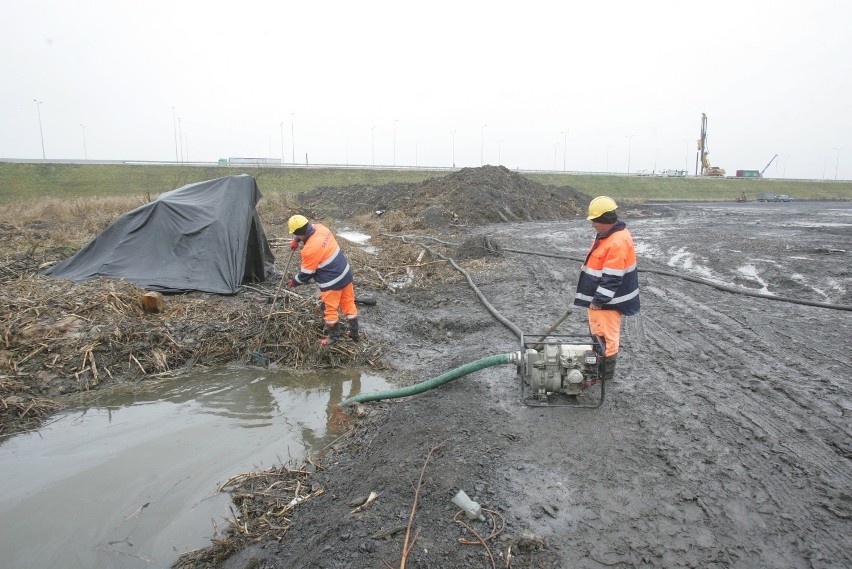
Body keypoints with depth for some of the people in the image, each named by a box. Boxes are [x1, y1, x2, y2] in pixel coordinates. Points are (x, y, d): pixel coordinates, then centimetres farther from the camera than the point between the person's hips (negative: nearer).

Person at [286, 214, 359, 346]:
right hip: (345, 273, 8)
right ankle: (354, 332, 33)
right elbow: (307, 228, 21)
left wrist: (294, 282, 4)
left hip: (332, 282, -8)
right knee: (348, 303, 19)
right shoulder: (320, 228, -6)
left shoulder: (310, 249, -27)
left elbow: (306, 274, -14)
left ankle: (334, 336, 30)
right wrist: (296, 240, 13)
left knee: (330, 309, 12)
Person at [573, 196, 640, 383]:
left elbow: (611, 278, -27)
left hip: (608, 300, -10)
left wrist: (598, 300, -22)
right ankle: (598, 365, 37)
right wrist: (594, 298, 22)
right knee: (598, 332, 22)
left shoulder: (617, 243, -27)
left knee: (606, 336, 3)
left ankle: (606, 372, 17)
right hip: (599, 297, 10)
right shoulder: (607, 234, 7)